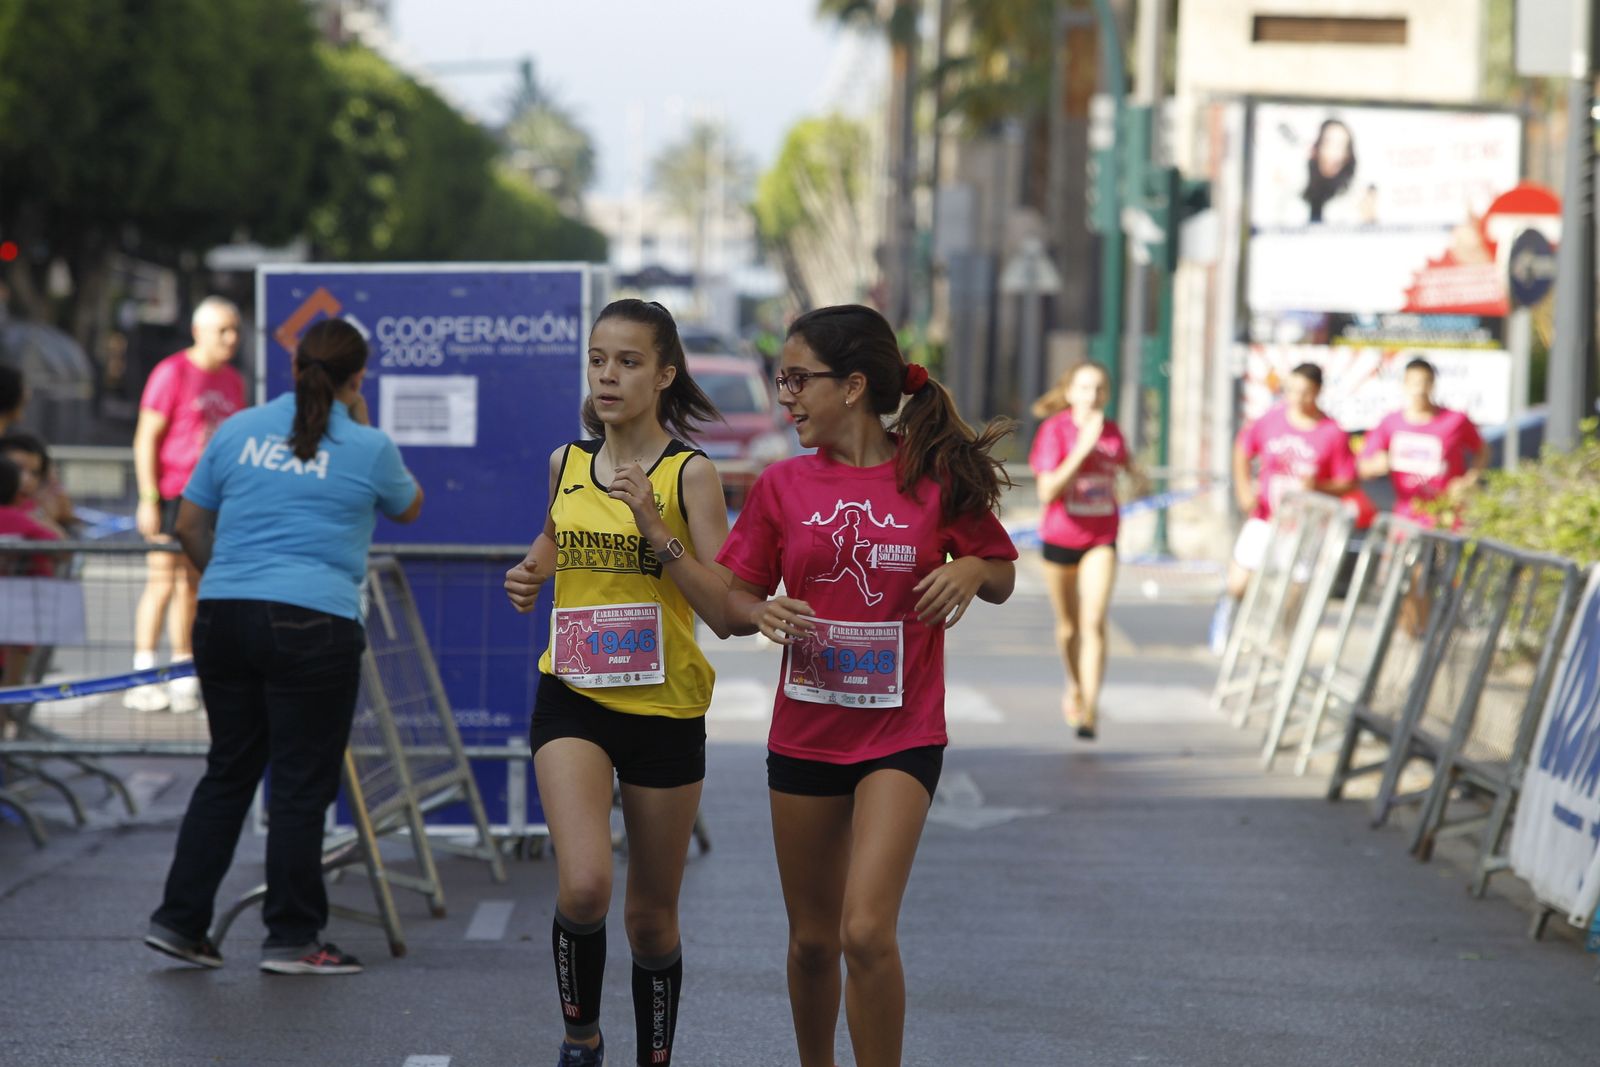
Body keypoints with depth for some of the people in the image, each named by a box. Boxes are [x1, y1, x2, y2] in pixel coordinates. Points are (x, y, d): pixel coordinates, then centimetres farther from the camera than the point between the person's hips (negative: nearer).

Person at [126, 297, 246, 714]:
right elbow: (146, 438, -9)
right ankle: (143, 679, -4)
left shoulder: (233, 382, 13)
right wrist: (149, 498, -14)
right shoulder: (172, 374, -8)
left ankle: (183, 677, 12)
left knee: (191, 586, 9)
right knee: (162, 583, -7)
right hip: (171, 495, -6)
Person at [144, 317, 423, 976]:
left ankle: (179, 921, 14)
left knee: (227, 772, 14)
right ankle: (291, 939, 6)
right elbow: (408, 509, 19)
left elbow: (189, 527, 13)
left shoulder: (237, 431, 8)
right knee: (301, 785, 2)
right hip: (312, 626, -5)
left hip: (224, 619, 5)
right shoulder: (367, 450, -1)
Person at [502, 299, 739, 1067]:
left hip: (665, 708, -1)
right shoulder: (566, 463, 4)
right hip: (573, 697, 1)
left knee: (652, 916, 9)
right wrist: (529, 580, 2)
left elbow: (725, 614, -12)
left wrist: (658, 532, -22)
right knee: (583, 889, -20)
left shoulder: (689, 473, -7)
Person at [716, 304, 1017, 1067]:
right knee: (812, 940, 12)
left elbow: (1001, 575, 9)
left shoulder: (936, 477, -4)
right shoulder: (783, 486, 1)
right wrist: (762, 612, -17)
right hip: (805, 734, 3)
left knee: (866, 931, -17)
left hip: (901, 734, -3)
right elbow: (732, 600, 6)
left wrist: (970, 570, -14)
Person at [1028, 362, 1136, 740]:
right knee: (1068, 625, 15)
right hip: (1059, 538, -1)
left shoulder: (1112, 432, 0)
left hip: (1100, 540, 1)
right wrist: (1082, 449, -27)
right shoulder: (1055, 429, -12)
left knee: (1093, 623, -15)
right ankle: (1074, 686, 43)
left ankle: (1089, 709, -17)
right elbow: (1047, 491, -23)